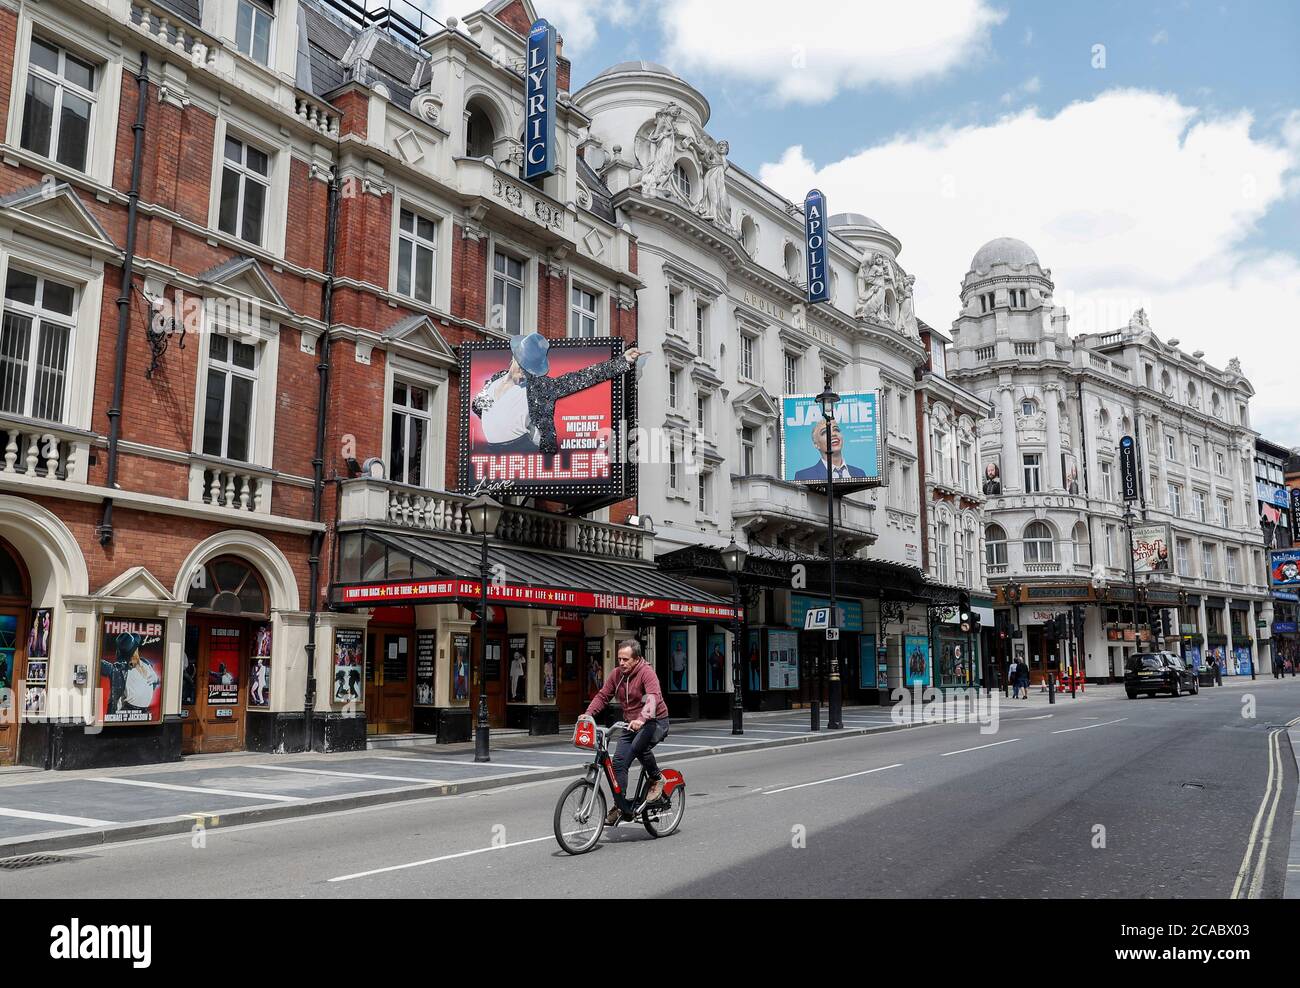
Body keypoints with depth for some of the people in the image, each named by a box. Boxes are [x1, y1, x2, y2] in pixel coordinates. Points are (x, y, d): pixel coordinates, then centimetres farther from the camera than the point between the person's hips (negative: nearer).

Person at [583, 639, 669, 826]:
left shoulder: (646, 673, -19)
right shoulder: (617, 674, 1)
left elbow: (653, 697, -34)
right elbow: (603, 696, 5)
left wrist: (642, 718, -51)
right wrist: (588, 713, -12)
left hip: (655, 721, -6)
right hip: (632, 724, 6)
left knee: (638, 746, -33)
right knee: (619, 761, -5)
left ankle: (657, 779, -7)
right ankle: (621, 807, 3)